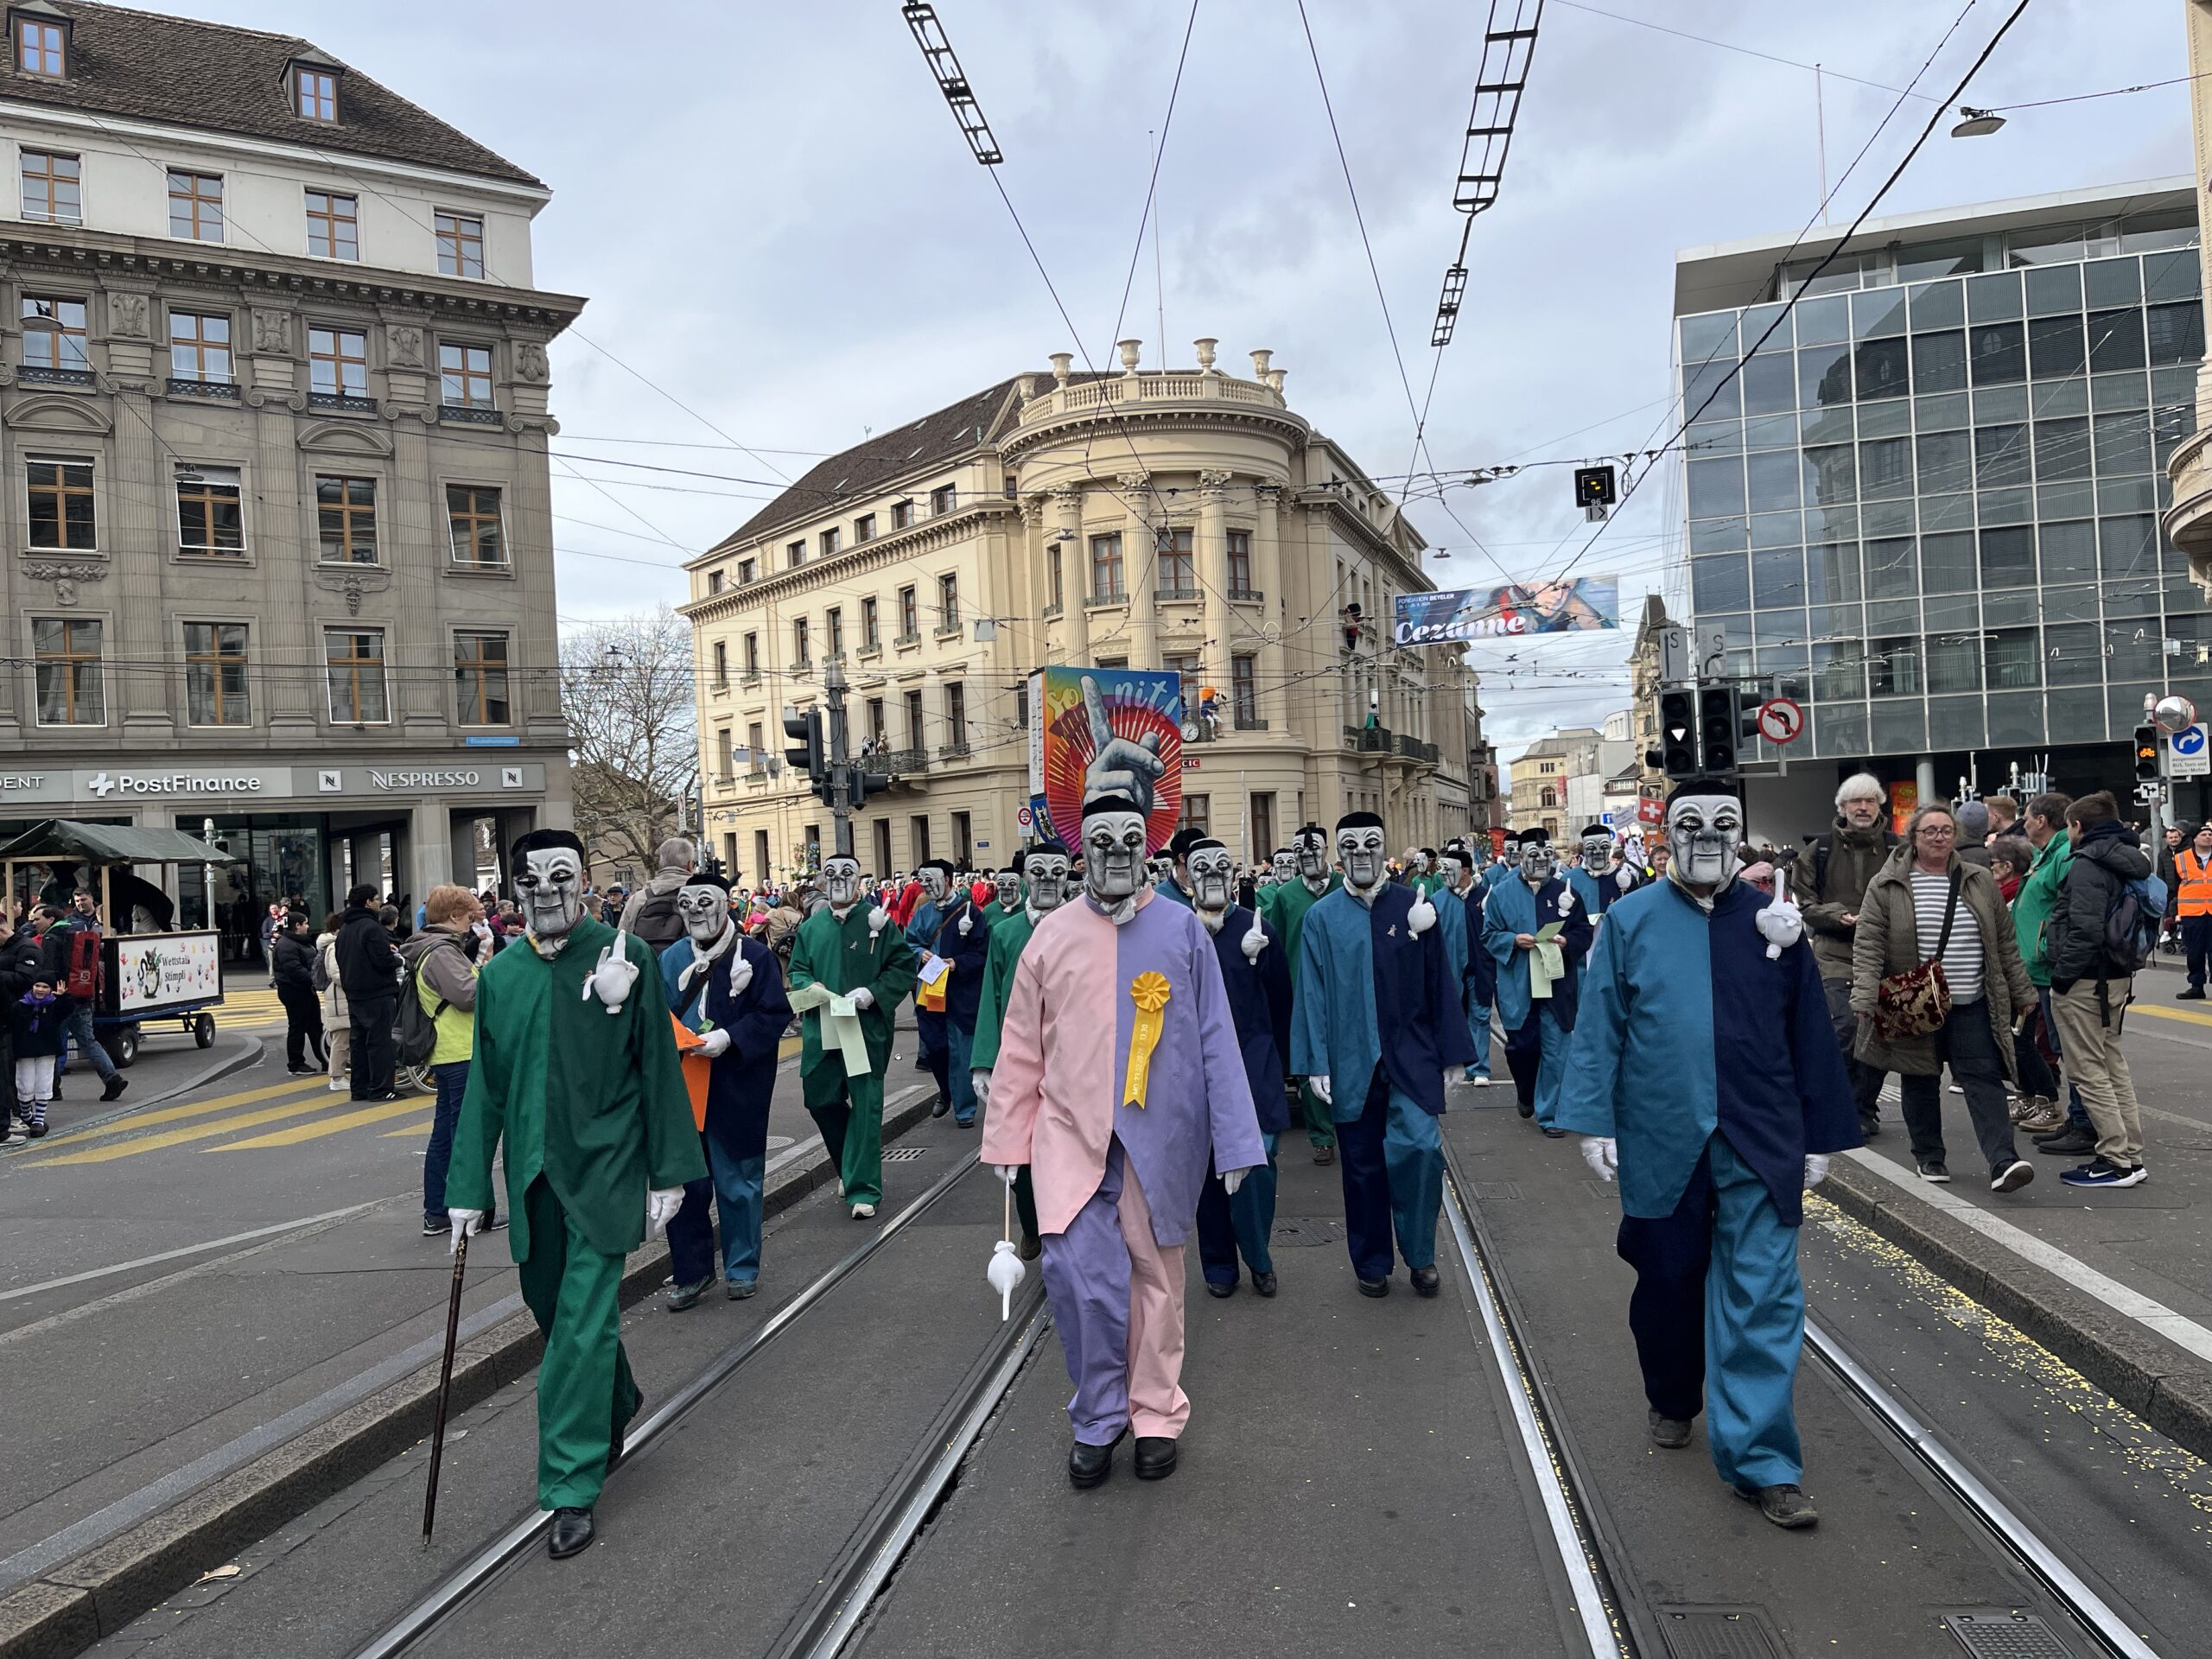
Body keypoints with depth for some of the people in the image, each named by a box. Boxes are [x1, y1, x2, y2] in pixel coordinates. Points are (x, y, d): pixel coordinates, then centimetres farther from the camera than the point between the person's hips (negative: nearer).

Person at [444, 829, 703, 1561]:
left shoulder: (626, 957, -7)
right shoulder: (499, 975, 3)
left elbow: (659, 1070, -5)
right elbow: (485, 1088, 7)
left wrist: (669, 1172, -6)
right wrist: (468, 1188, 4)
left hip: (604, 1168, -4)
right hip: (535, 1175, 4)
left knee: (583, 1328, -5)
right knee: (555, 1309, 18)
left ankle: (571, 1491, 7)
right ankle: (618, 1402, 46)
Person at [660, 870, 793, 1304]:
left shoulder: (754, 956, -4)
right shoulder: (671, 959, 8)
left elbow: (775, 1013, -9)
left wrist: (729, 1037, -21)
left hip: (736, 1090, -3)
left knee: (737, 1182, 7)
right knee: (682, 1181, 6)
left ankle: (742, 1268, 22)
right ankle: (690, 1270, 20)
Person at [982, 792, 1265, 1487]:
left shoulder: (1183, 930, -2)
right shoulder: (1052, 935, 1)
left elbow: (1215, 1040, -2)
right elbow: (1021, 1048, 5)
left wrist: (1234, 1141, -6)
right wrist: (1007, 1138, 5)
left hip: (1158, 1136, 0)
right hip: (1070, 1131, 1)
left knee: (1155, 1272, 11)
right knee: (1075, 1264, -12)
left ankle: (1156, 1415, 30)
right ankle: (1097, 1418, 10)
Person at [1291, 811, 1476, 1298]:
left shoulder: (1414, 907, 1)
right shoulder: (1322, 917, 0)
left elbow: (1438, 983, 2)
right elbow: (1313, 993, -1)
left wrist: (1450, 1054, 2)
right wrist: (1316, 1063, -5)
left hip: (1411, 1052, 0)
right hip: (1352, 1058, 0)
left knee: (1421, 1148, -14)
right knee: (1363, 1163, 9)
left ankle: (1420, 1253, 9)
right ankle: (1371, 1263, 25)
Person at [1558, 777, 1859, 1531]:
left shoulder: (1773, 921, 3)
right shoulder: (1631, 921, -2)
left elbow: (1809, 1036, 7)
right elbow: (1598, 1028, -2)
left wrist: (1820, 1135, 8)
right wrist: (1594, 1121, -8)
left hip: (1760, 1147, 1)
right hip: (1662, 1143, 0)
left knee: (1762, 1299, -2)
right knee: (1668, 1282, 15)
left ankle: (1760, 1460, 7)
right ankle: (1670, 1399, 41)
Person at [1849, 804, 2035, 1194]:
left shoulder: (1980, 882, 8)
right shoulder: (1886, 885, -3)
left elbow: (2005, 943, 14)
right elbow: (1868, 944, -7)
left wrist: (2021, 993, 13)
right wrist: (1867, 1000, -16)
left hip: (1972, 1006, 2)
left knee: (1984, 1079, -5)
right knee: (1920, 1082, 9)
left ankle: (2002, 1161, -10)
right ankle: (1929, 1157, 22)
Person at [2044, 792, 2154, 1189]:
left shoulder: (2086, 864, -17)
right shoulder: (2127, 861, 13)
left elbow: (2085, 930, -25)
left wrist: (2063, 974, -18)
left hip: (2085, 981, -10)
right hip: (2118, 977, 10)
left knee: (2089, 1071, -3)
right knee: (2113, 1066, 16)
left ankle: (2117, 1161, -2)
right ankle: (2130, 1155, 21)